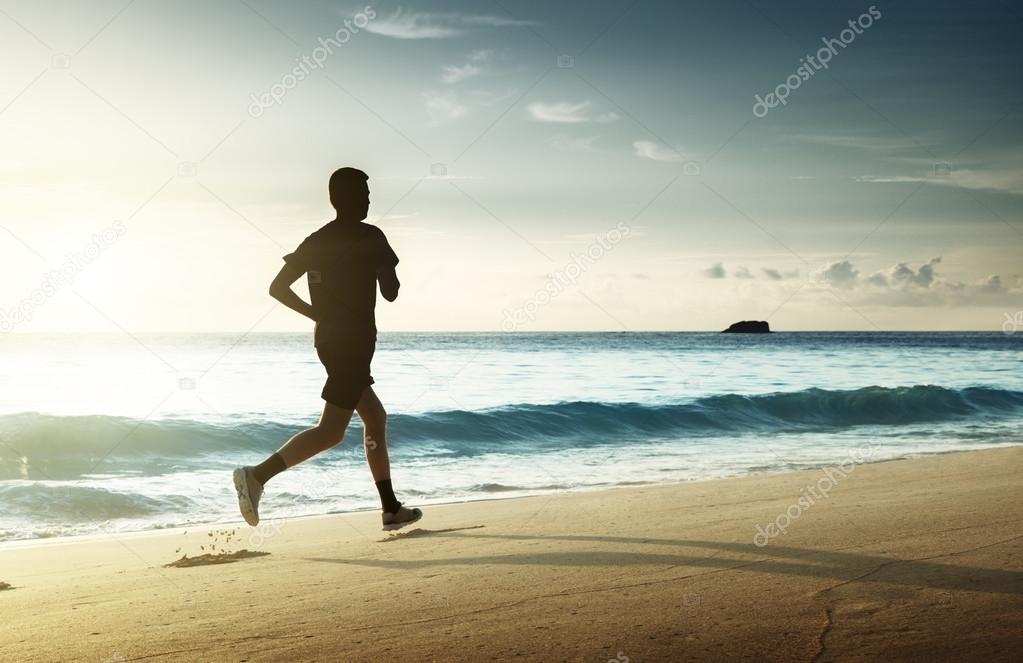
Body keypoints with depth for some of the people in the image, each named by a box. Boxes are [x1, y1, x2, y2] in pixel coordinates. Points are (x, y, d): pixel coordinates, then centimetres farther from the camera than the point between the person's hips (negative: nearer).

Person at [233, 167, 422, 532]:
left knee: (376, 418, 16)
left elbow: (278, 287, 6)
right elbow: (391, 293, -3)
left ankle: (391, 509, 19)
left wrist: (317, 314, 14)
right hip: (355, 341, -8)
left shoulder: (316, 241, 10)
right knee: (330, 431, -10)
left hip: (327, 340, 8)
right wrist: (380, 269, 17)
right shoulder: (370, 237, -7)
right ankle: (258, 474, -23)